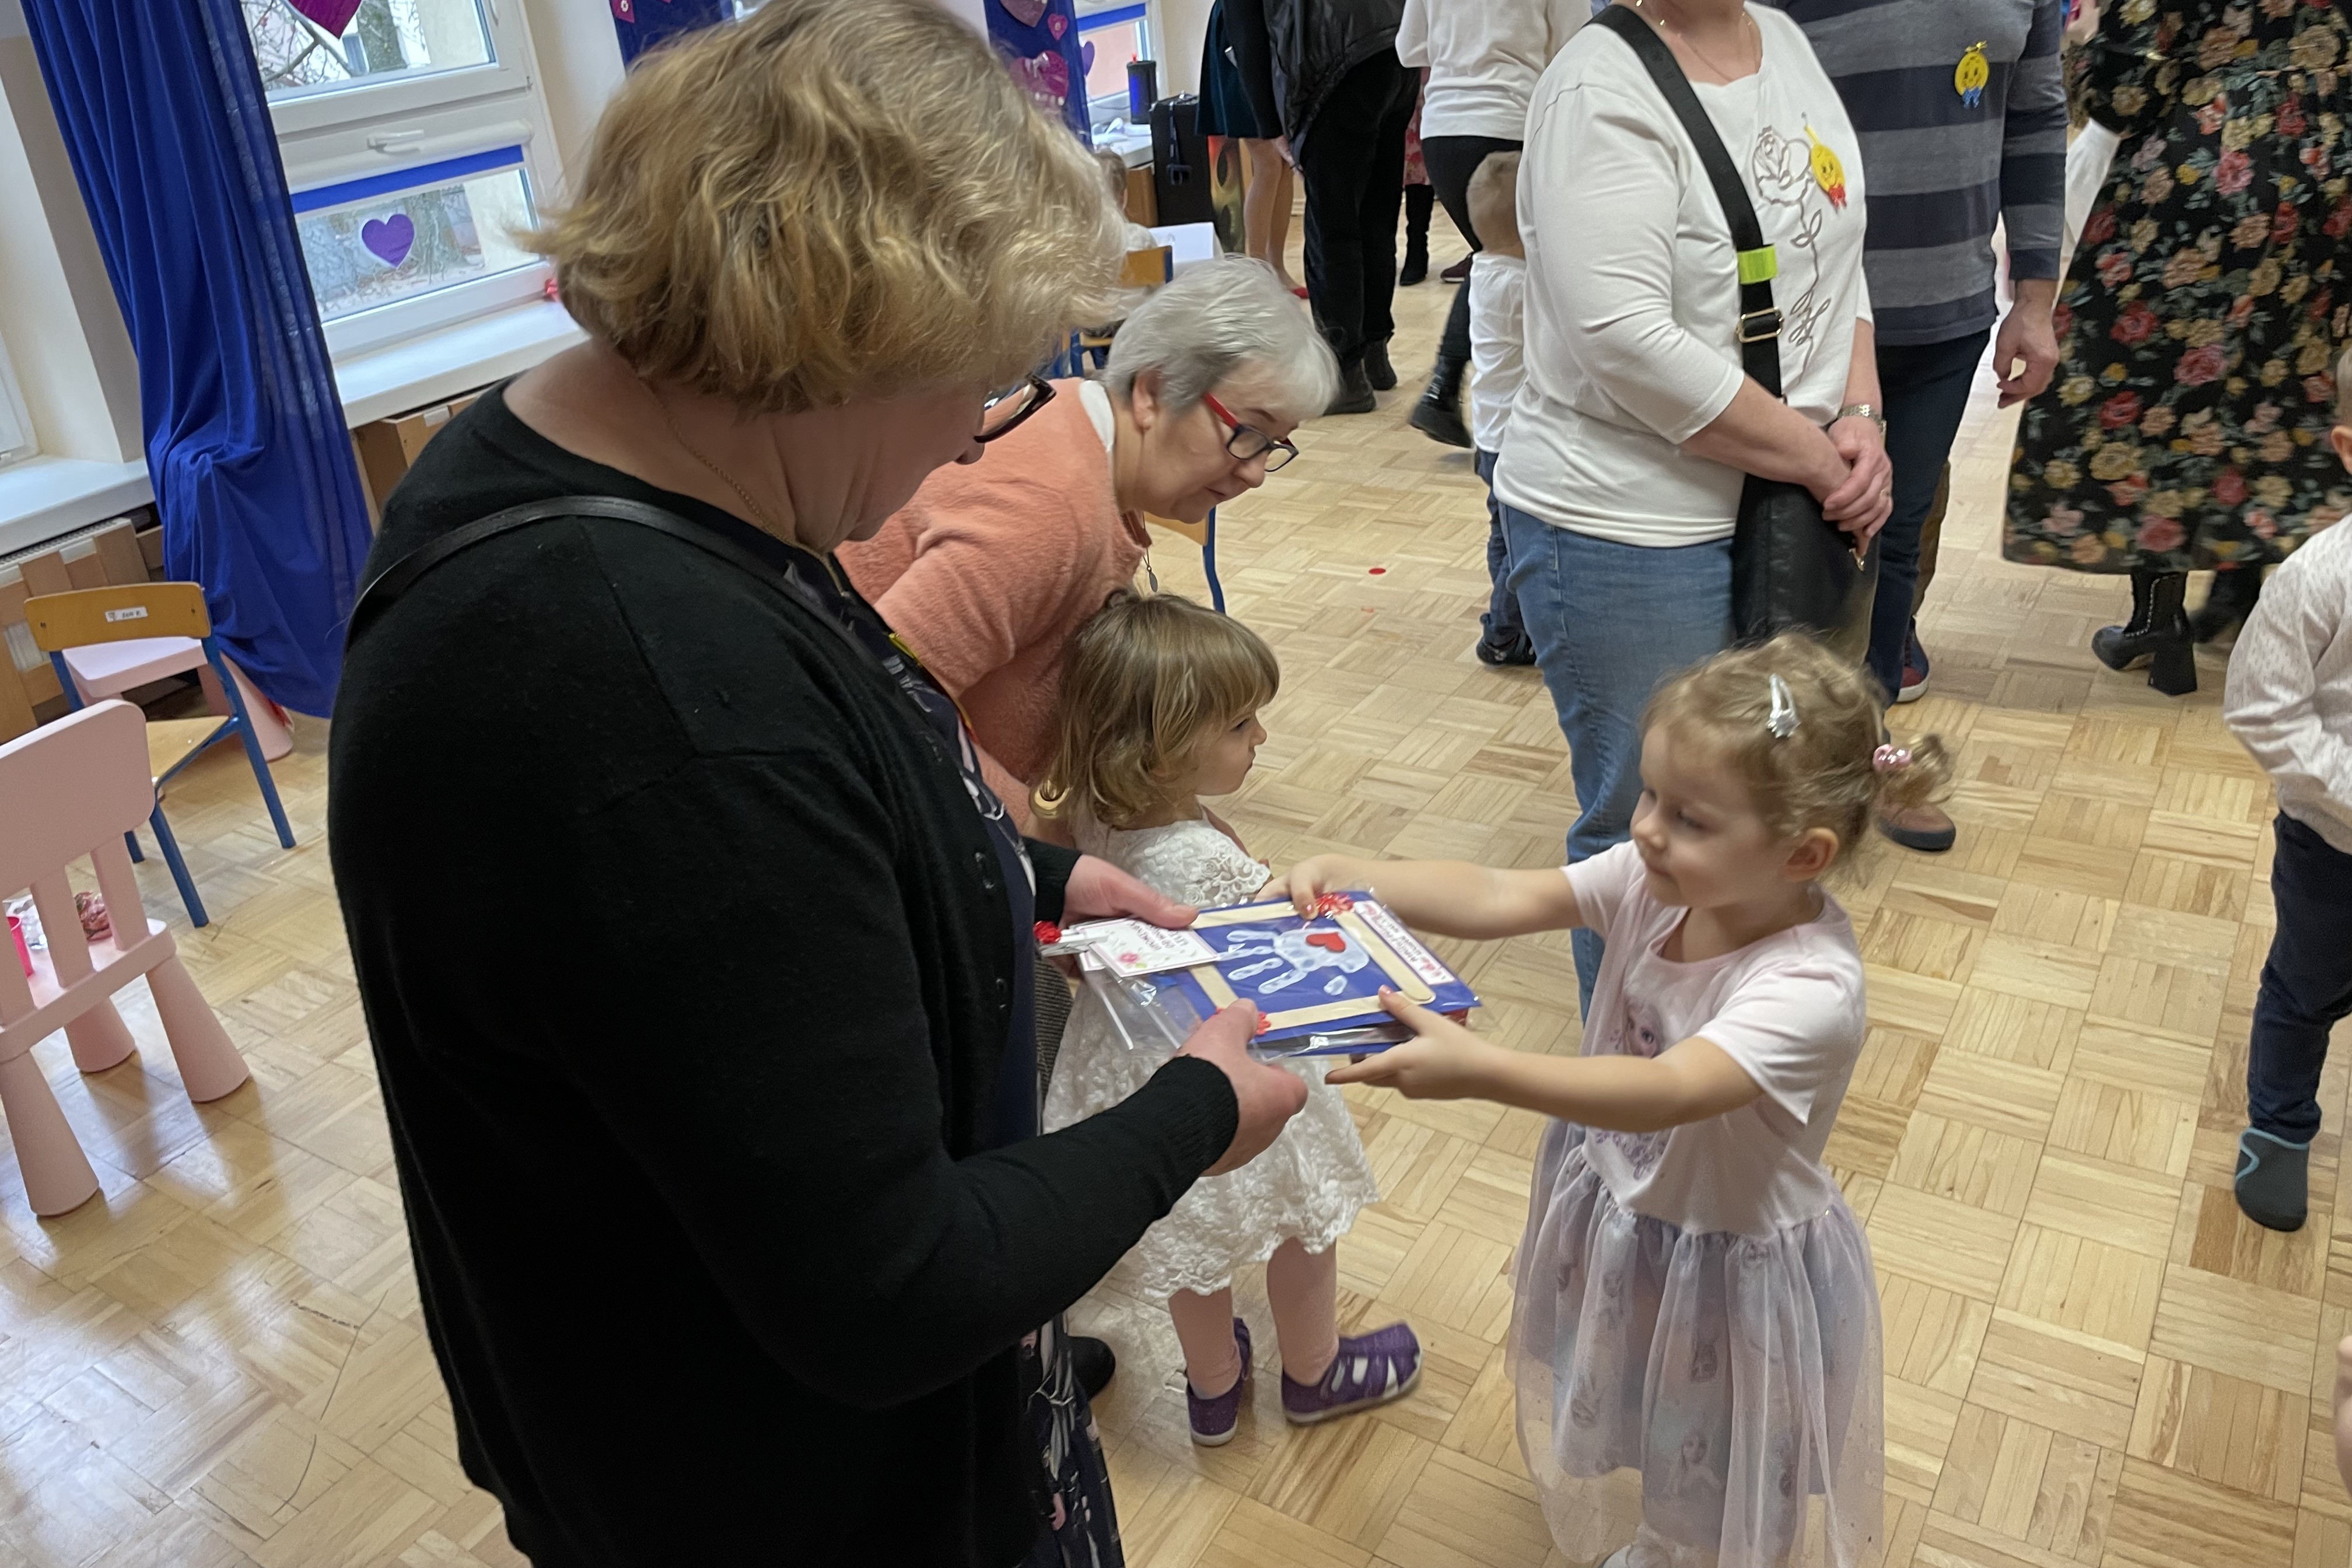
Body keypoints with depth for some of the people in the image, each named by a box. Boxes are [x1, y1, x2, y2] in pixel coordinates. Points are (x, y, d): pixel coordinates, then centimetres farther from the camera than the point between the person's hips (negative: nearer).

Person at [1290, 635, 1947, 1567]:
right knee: (1633, 1429, 35)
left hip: (1727, 1265, -6)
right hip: (1617, 1210, 7)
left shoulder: (1813, 990, -36)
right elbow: (1498, 899, -22)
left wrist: (1480, 1070, -61)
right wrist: (1352, 878, -37)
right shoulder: (1652, 879, -18)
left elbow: (1668, 1092, -48)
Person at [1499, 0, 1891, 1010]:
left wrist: (1861, 420, -1)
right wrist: (1820, 460, -16)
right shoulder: (1602, 91, -16)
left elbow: (1837, 257, 16)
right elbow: (1630, 343, -26)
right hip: (1631, 534, -8)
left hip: (1785, 512, 8)